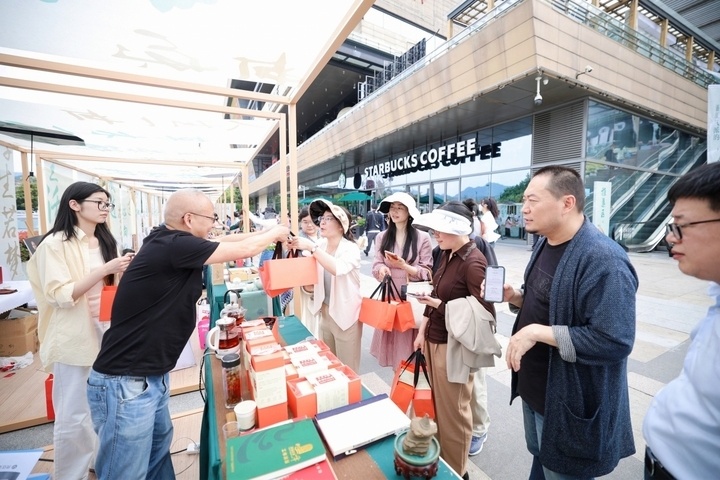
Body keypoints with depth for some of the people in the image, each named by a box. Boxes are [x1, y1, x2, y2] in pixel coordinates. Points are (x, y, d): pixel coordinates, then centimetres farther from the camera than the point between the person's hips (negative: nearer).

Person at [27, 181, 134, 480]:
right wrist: (104, 270, -23)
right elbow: (59, 295, -16)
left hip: (106, 332, 6)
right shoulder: (56, 243, -9)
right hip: (75, 337, -6)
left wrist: (123, 272, -3)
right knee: (73, 415, 4)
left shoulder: (105, 241, 9)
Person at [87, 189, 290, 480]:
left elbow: (228, 241, 12)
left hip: (152, 376, 9)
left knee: (159, 447, 26)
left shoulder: (169, 241, 2)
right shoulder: (174, 245, -25)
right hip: (126, 383, -9)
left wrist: (265, 232, 14)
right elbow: (243, 250, -19)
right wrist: (273, 234, -1)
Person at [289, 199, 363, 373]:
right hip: (325, 312, 6)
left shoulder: (351, 249, -16)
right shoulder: (320, 246, 0)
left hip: (345, 314, -6)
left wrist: (311, 247, -36)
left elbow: (338, 268, -38)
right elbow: (312, 284, 4)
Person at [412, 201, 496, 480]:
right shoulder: (448, 255, 5)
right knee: (437, 406, 21)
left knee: (453, 412, 12)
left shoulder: (473, 262, -20)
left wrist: (440, 305, -16)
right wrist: (422, 331, 9)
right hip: (433, 341, 7)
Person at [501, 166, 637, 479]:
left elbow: (615, 343, -29)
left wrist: (538, 332, -29)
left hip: (571, 406, -8)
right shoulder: (545, 243, 3)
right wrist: (516, 297, -5)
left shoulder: (603, 261, -26)